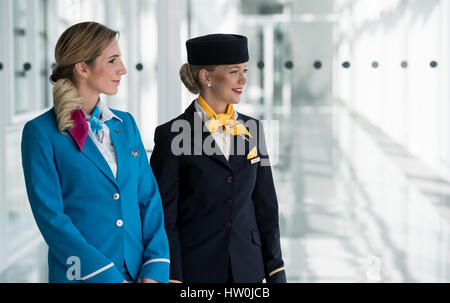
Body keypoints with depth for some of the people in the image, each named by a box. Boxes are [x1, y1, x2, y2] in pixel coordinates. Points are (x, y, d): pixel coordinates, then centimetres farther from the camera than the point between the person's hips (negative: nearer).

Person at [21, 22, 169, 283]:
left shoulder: (126, 124, 9)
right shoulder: (42, 132, -7)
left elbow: (149, 197, 6)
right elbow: (50, 215, -12)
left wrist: (155, 269, -7)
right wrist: (109, 276, -17)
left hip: (139, 271, 5)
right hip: (83, 274, -5)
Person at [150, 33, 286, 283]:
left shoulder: (251, 129, 7)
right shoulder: (171, 135, -8)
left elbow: (265, 204, 10)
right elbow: (165, 215, -8)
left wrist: (276, 271, 7)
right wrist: (173, 278, -11)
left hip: (248, 269, 4)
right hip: (194, 270, -4)